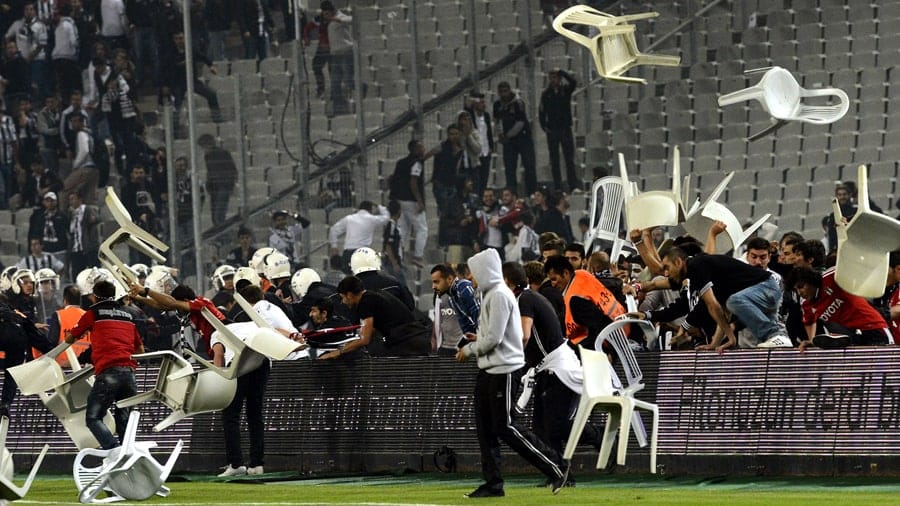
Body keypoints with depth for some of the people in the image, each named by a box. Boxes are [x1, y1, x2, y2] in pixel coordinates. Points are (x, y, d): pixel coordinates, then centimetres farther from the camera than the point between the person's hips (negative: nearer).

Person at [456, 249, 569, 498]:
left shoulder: (499, 295, -16)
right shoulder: (490, 294, 16)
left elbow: (494, 337, -20)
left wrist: (469, 350, -8)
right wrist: (478, 340, 12)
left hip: (504, 369, -10)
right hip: (489, 369, 10)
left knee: (505, 426, -9)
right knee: (485, 427, 7)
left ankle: (555, 466, -4)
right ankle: (493, 482, 8)